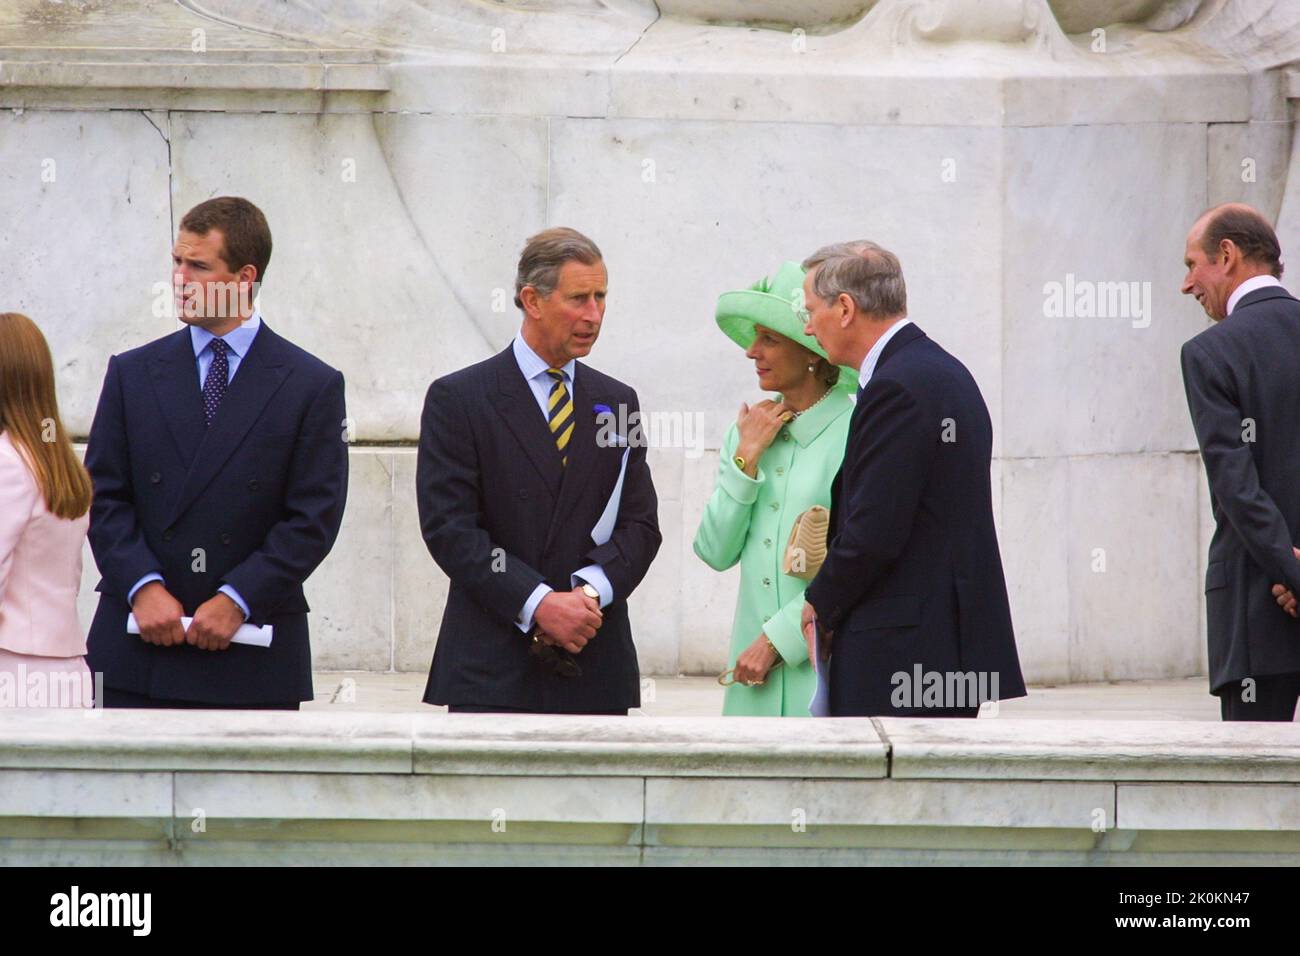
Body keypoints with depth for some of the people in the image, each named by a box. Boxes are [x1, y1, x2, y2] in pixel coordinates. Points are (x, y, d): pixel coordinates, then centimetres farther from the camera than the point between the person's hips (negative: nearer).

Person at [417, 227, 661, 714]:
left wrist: (590, 591, -11)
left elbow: (640, 523, 9)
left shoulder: (616, 400, 14)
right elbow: (449, 527, -7)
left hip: (596, 671, 4)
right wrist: (538, 604, -16)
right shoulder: (459, 399, 1)